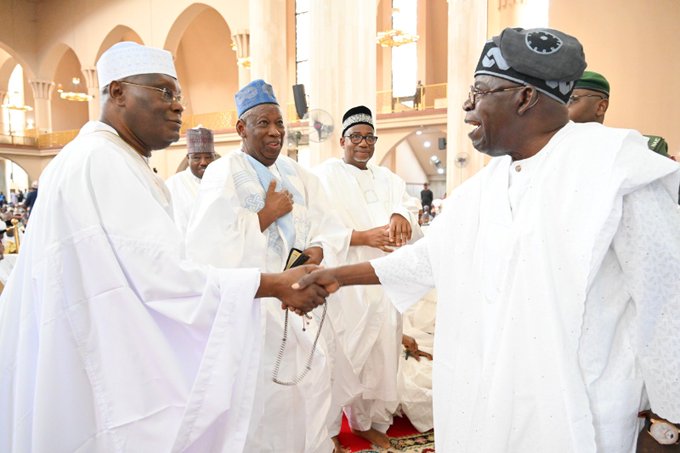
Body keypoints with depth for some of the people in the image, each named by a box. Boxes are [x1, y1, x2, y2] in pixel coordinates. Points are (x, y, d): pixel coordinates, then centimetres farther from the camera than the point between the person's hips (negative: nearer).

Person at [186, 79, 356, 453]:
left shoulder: (298, 175, 12)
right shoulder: (223, 175, -8)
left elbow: (328, 229, 7)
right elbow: (214, 242, -21)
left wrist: (318, 251, -14)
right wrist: (268, 214, -14)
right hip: (251, 309, -6)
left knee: (311, 393, 13)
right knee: (263, 403, 1)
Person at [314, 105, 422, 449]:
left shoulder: (388, 178, 17)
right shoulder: (325, 175, 0)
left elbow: (408, 206, 2)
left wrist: (400, 216, -22)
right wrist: (364, 237, -22)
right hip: (344, 285, -5)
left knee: (382, 357, 11)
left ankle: (372, 422, 30)